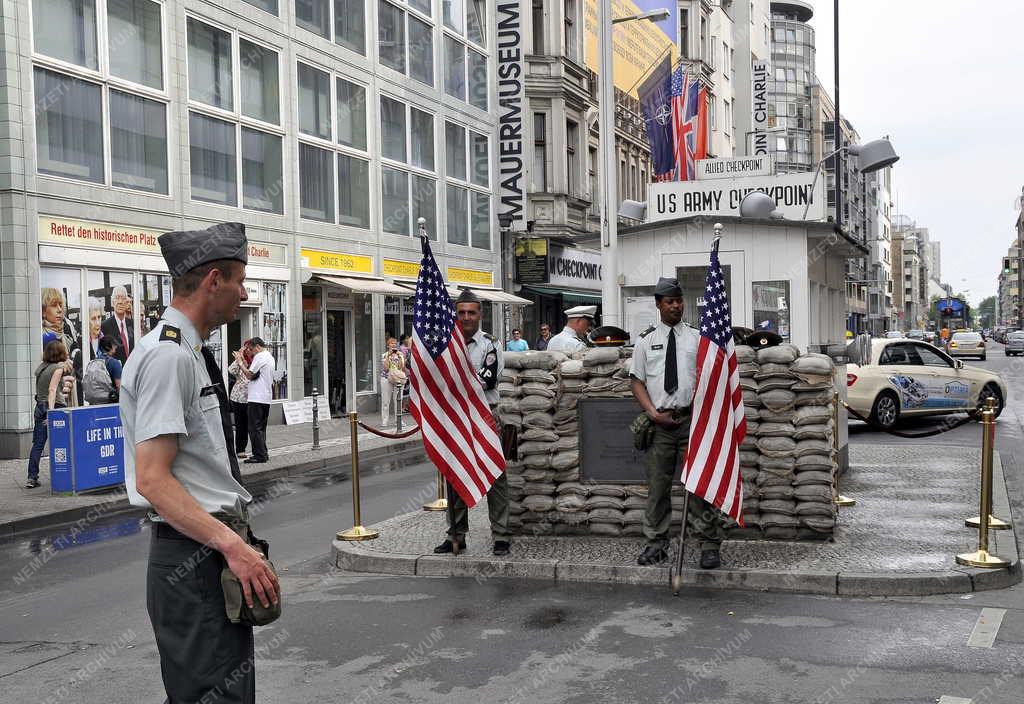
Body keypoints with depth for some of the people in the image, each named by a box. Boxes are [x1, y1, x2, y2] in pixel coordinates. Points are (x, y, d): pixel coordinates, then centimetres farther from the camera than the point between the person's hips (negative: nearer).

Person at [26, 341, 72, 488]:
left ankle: (32, 478, 0)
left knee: (38, 444, 4)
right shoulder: (58, 368, -9)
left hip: (40, 407, 6)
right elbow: (52, 390, -19)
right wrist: (51, 411, -27)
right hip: (56, 406, -6)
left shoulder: (40, 366, 11)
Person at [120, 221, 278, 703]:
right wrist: (232, 545, -25)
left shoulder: (191, 353, 14)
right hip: (192, 555, -10)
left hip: (218, 549, 10)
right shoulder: (168, 356, -17)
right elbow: (152, 480, -22)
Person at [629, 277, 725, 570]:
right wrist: (653, 412, -5)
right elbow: (636, 381, 7)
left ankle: (709, 545, 5)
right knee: (657, 486, 6)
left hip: (691, 418, -1)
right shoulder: (646, 340, 10)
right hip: (658, 422, 1)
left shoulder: (696, 337, 9)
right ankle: (656, 544, 16)